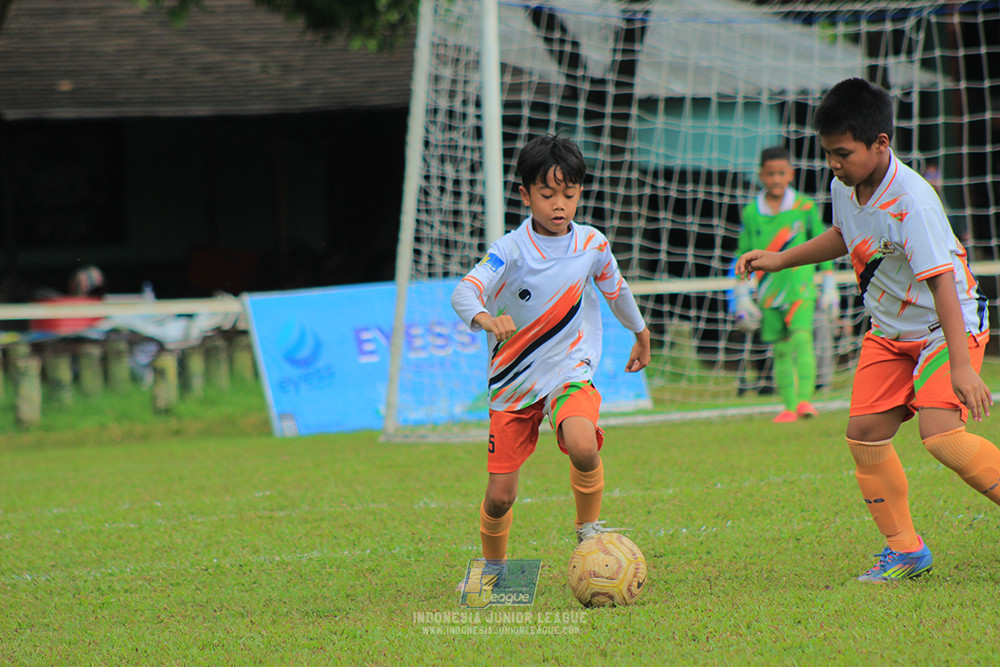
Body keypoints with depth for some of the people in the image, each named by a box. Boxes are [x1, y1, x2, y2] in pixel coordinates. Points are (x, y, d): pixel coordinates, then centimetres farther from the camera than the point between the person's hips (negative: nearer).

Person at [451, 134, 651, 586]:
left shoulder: (592, 244, -3)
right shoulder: (510, 251, -14)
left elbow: (616, 290, 18)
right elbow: (463, 293, -29)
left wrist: (640, 333, 33)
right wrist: (486, 319, -51)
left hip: (570, 374, 1)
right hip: (514, 380, -1)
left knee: (583, 446, -32)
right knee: (500, 494, 1)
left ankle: (588, 529, -6)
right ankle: (493, 567, 31)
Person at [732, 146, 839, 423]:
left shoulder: (806, 207, 1)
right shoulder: (751, 213, 4)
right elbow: (743, 255, 11)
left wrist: (829, 286, 8)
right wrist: (742, 297, 8)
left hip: (800, 284, -2)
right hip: (768, 291, 2)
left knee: (801, 337, -19)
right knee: (781, 348, 5)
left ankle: (804, 399, -25)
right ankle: (789, 407, 11)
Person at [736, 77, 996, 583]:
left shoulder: (911, 200, -28)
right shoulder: (845, 189, -3)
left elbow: (940, 279, -31)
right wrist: (780, 260, 16)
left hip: (948, 325, -8)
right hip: (890, 330, 8)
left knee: (940, 435, -23)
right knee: (864, 432, -2)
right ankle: (904, 549, 12)